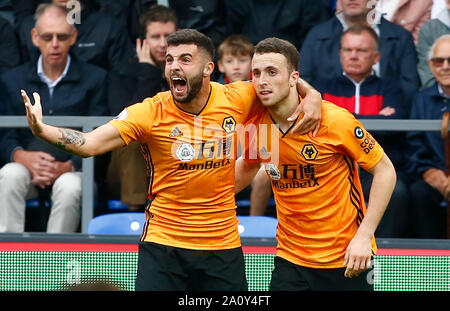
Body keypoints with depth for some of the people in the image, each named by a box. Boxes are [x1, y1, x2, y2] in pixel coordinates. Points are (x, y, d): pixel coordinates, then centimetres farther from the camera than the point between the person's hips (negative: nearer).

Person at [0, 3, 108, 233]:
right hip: (27, 168, 2)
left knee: (69, 187, -36)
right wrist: (22, 156, -17)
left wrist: (68, 166, -18)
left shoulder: (94, 79, 6)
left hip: (74, 171, -2)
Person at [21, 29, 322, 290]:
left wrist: (312, 96, -3)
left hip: (223, 244, 2)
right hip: (162, 244, -2)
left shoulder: (235, 99, -4)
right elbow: (91, 144, -20)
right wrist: (42, 130, -35)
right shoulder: (150, 113, -11)